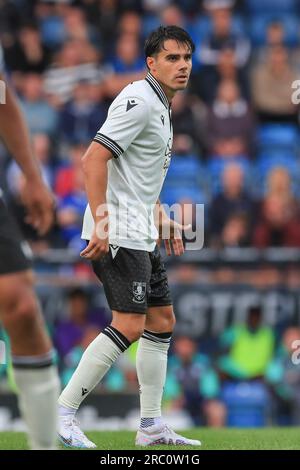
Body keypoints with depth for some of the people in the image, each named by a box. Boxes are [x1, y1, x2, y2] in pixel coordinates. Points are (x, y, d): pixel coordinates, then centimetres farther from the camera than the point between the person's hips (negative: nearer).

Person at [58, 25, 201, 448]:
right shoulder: (139, 100, -13)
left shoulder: (160, 106, 18)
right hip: (117, 234, -11)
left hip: (141, 236, 11)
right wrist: (101, 221, -27)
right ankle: (61, 415, -10)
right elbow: (94, 158, -22)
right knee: (129, 325, -15)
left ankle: (151, 426, 14)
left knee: (162, 320, 11)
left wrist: (161, 216, 23)